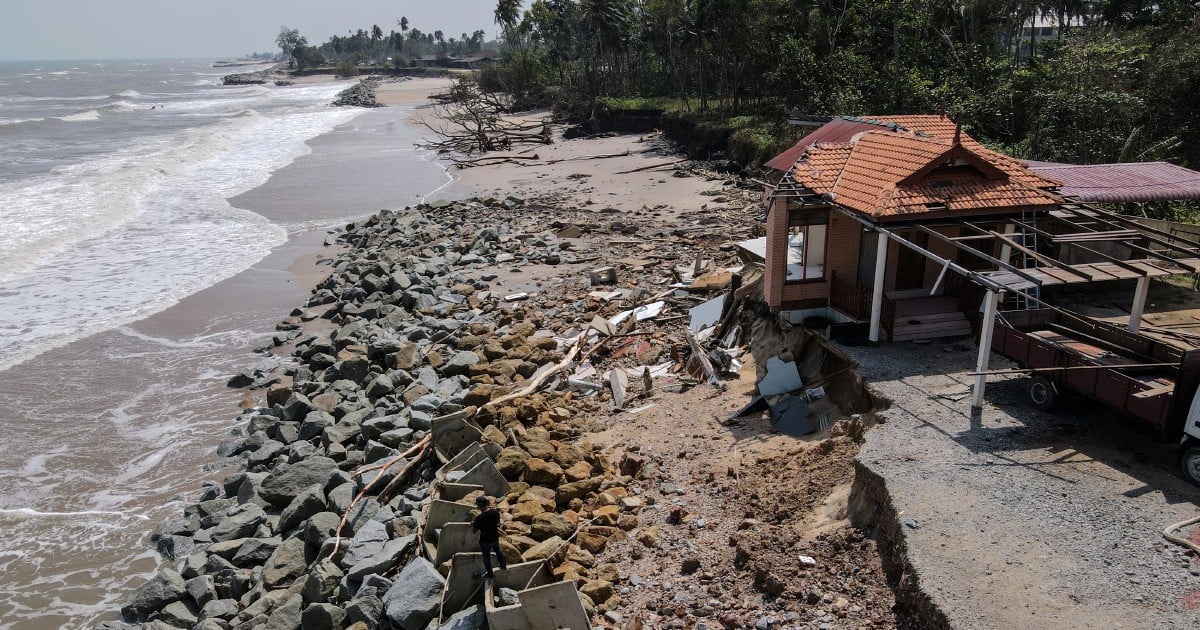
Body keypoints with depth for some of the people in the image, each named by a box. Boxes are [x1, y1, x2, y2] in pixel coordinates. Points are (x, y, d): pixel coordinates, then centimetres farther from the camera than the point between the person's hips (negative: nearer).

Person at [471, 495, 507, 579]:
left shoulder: (479, 518, -32)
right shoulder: (495, 512, -18)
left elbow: (474, 530, -18)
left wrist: (472, 524, 2)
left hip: (485, 541, -4)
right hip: (495, 538, 4)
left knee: (486, 557, 20)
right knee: (498, 550, 32)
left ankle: (489, 574, 37)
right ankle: (503, 566, 48)